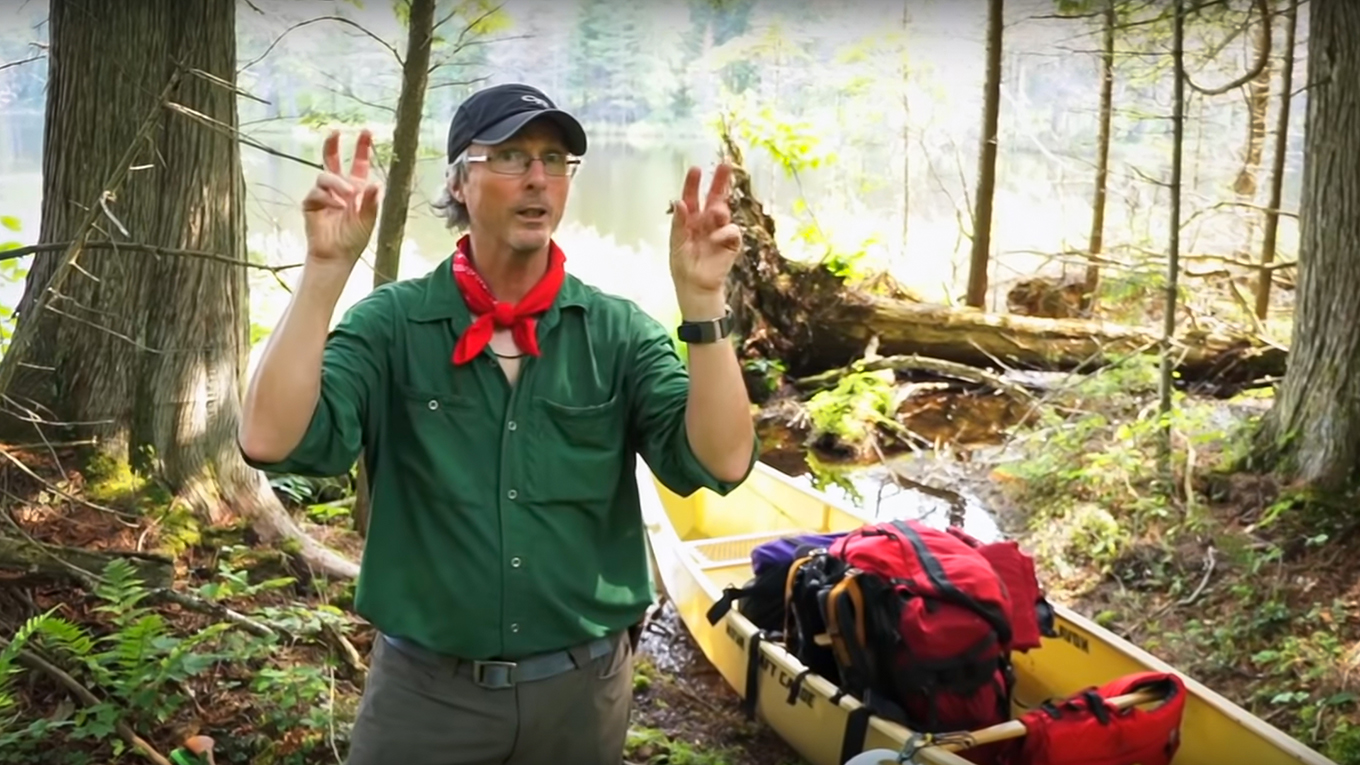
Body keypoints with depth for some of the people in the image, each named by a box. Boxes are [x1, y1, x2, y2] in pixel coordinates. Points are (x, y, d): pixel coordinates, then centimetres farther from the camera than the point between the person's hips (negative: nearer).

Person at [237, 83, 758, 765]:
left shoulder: (619, 332, -4)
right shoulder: (391, 324, -7)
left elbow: (720, 463, -15)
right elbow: (271, 442, -20)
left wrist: (701, 299, -25)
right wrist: (326, 270, -27)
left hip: (581, 688, 2)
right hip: (423, 687, -1)